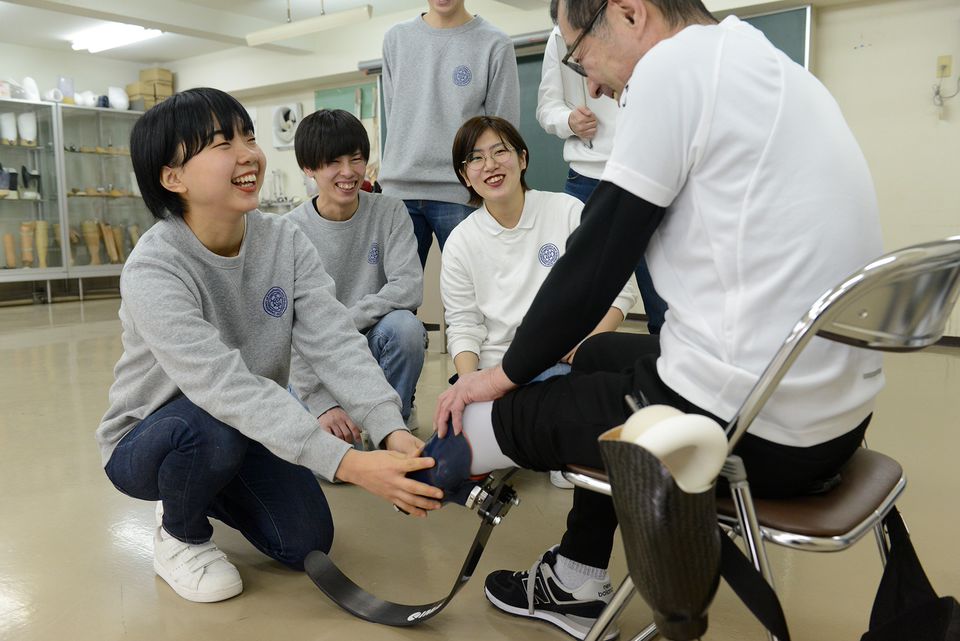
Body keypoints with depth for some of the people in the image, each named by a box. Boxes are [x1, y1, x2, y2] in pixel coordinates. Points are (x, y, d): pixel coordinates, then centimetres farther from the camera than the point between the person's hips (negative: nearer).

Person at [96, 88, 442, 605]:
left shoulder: (286, 242, -13)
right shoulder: (153, 270, -29)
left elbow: (334, 343, -23)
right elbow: (224, 386, -40)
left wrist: (391, 431, -39)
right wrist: (347, 462, -49)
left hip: (250, 430, 5)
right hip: (148, 441, -4)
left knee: (307, 543, -6)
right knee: (212, 428, -36)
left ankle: (202, 490, 23)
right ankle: (180, 532, -1)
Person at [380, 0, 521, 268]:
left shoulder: (495, 44, 3)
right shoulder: (396, 38, 15)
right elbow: (393, 117, 17)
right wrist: (405, 168, 10)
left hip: (462, 194, -3)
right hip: (398, 190, 3)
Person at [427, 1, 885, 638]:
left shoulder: (676, 63, -11)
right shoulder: (774, 70, 16)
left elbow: (597, 259, -11)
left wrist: (507, 373, 4)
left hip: (747, 424, -10)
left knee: (493, 412, 7)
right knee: (599, 355, 28)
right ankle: (576, 586, 33)